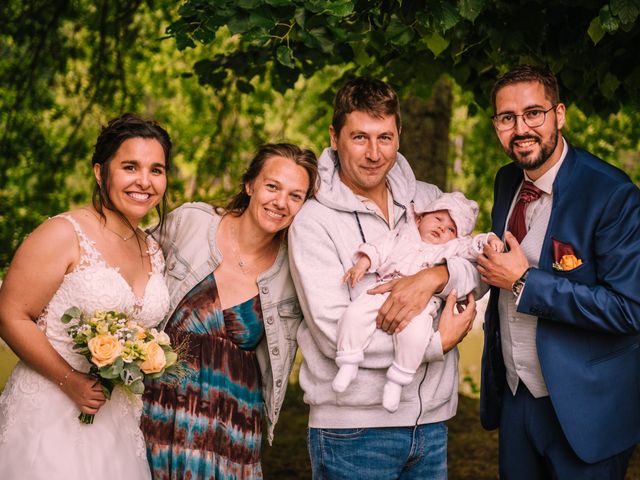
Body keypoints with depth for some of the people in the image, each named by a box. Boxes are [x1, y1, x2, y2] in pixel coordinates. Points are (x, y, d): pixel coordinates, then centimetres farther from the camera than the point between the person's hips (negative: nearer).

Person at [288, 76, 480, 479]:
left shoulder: (428, 199, 8)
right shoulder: (314, 222, -9)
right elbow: (334, 334, -16)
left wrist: (433, 277, -20)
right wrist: (439, 342, -13)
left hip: (431, 421, 5)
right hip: (353, 428, -4)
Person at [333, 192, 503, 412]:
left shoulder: (451, 247, 26)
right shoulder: (402, 235, 29)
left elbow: (473, 246, 11)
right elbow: (378, 248, 22)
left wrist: (490, 239, -8)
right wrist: (362, 264, 6)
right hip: (384, 293, 2)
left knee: (414, 332, -34)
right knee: (354, 313, -24)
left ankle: (396, 380, -16)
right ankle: (349, 364, -9)